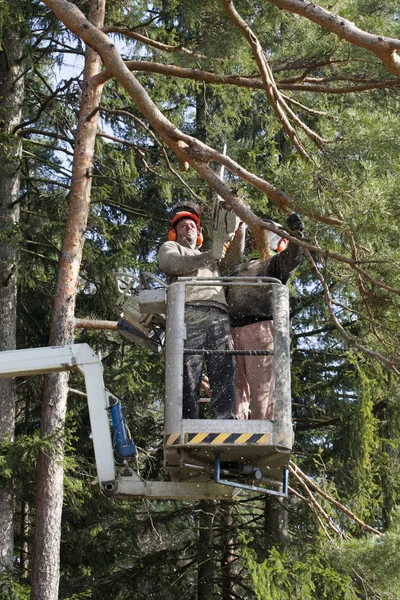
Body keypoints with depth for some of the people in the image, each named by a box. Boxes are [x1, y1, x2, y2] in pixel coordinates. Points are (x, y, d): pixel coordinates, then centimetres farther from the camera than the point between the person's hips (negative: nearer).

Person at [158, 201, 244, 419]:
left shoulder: (211, 259, 41)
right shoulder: (170, 247, 27)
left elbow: (232, 256, 23)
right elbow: (170, 263, 3)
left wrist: (239, 230, 7)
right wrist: (208, 256, 0)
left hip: (219, 317, 5)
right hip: (188, 313, -5)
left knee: (224, 370, -13)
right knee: (188, 372, -16)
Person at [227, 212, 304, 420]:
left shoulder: (276, 263, 16)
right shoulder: (239, 270, 34)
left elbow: (292, 257, -7)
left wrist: (294, 235, -26)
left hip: (261, 327, -6)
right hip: (232, 330, 6)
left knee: (262, 386, -11)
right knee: (235, 386, 1)